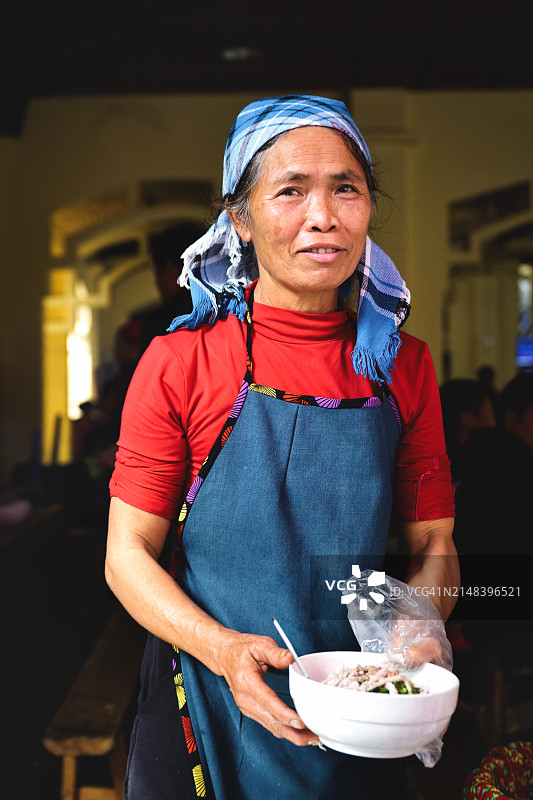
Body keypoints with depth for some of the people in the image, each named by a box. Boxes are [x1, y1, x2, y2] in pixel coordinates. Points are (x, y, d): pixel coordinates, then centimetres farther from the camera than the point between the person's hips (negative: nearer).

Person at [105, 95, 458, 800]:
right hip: (207, 712, -2)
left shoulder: (405, 367, -1)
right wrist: (224, 649, -24)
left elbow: (433, 545, 4)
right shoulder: (179, 364, -9)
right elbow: (128, 553, -8)